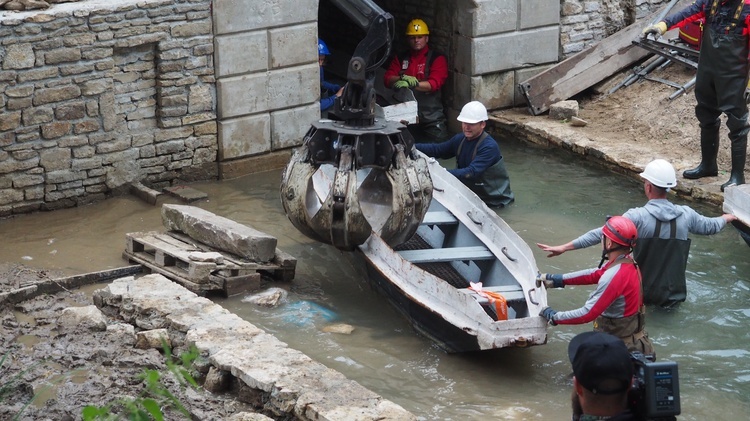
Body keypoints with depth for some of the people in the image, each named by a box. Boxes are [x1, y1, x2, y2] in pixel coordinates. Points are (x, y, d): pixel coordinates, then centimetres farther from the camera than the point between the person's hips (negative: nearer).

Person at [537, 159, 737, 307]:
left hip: (644, 293, -3)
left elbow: (601, 234, -21)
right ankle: (670, 298, 16)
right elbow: (710, 226, 11)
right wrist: (727, 218, 34)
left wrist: (564, 247, -18)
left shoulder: (638, 216, -20)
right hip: (675, 293, 3)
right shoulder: (686, 214, -8)